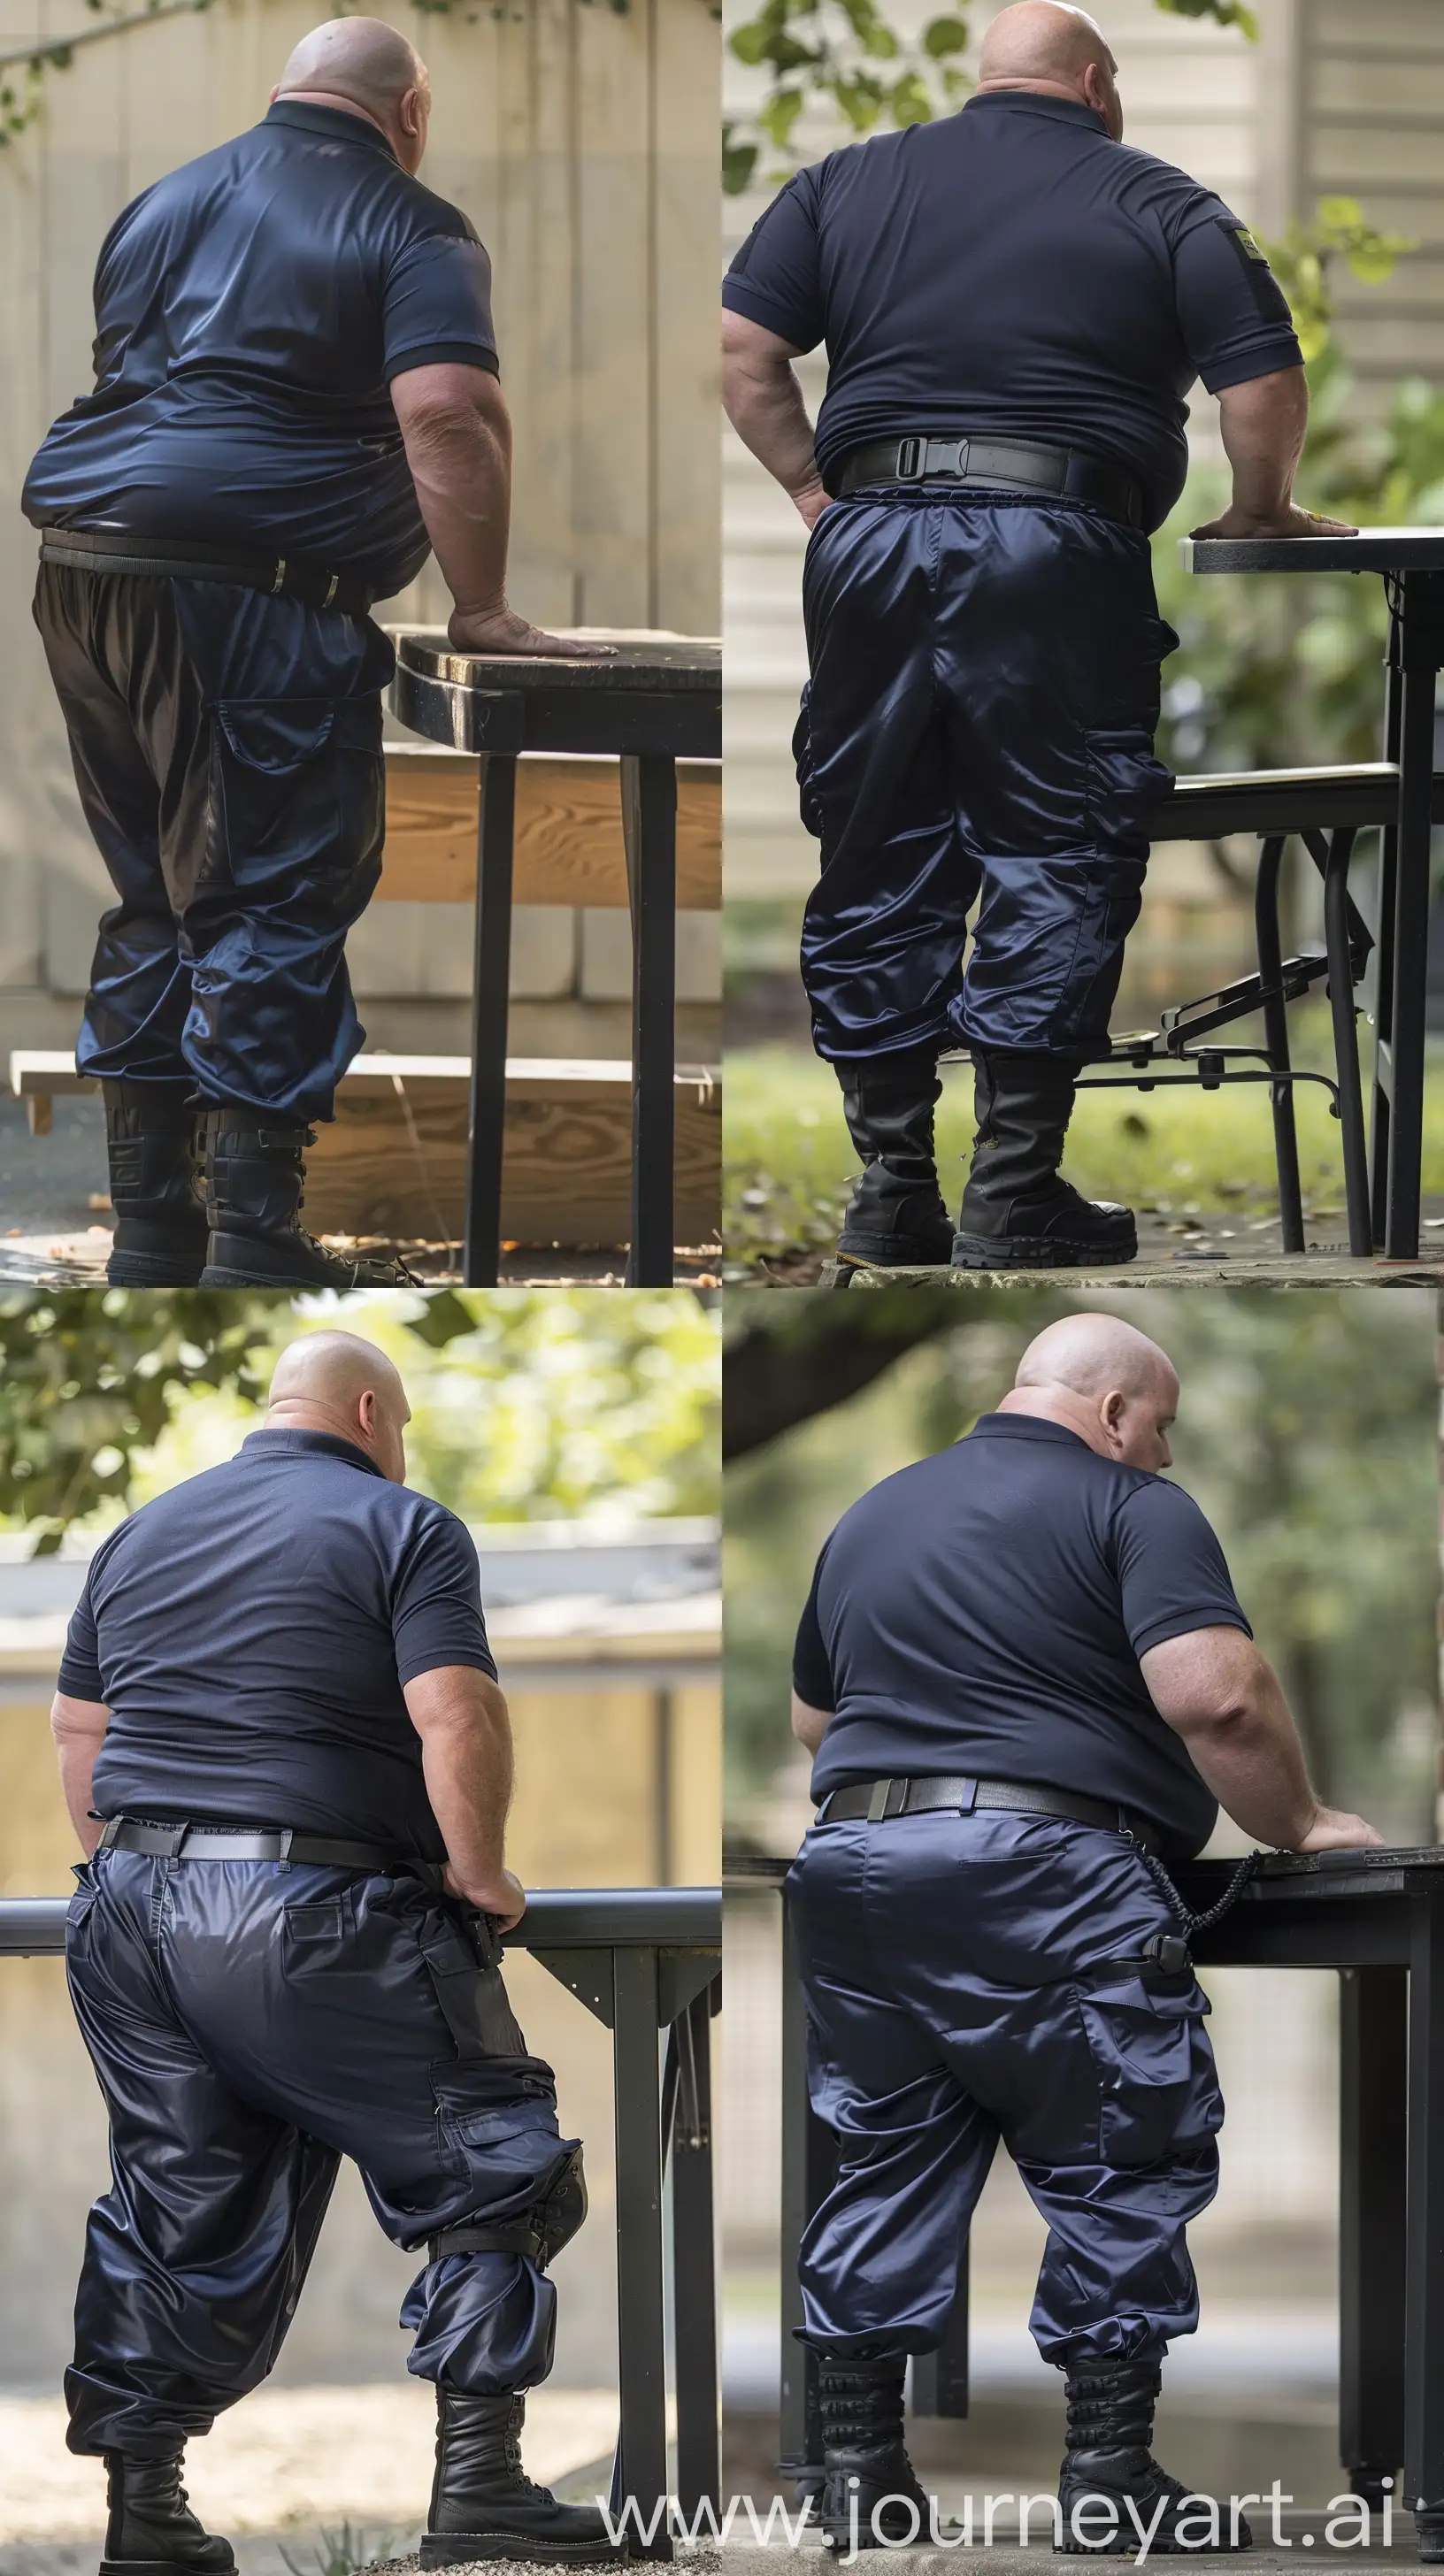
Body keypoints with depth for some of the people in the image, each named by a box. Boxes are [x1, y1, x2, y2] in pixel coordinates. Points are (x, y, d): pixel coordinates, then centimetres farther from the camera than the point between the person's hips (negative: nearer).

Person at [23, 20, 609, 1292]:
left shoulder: (166, 203, 22)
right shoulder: (411, 229, -1)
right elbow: (445, 411, -15)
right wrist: (482, 612, -10)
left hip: (83, 565, 7)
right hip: (251, 586, -7)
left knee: (154, 897, 15)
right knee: (275, 906, -4)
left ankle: (149, 1227, 17)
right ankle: (252, 1243, -8)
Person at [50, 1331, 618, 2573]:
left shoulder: (141, 1535, 17)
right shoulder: (402, 1528, -3)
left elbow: (77, 1729, 20)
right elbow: (456, 1717, -14)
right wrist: (478, 1876, -3)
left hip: (131, 1908, 6)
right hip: (316, 1920, -6)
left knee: (177, 2209, 13)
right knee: (494, 2176, 4)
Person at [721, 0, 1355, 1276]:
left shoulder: (847, 182, 15)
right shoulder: (1162, 206, 6)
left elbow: (744, 347, 7)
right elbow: (1266, 380, -1)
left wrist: (818, 491, 13)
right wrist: (1261, 511, 15)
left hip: (873, 538, 3)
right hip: (1056, 549, -3)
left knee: (877, 863, 11)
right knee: (1055, 860, 2)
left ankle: (890, 1184, 13)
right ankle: (1014, 1194, -1)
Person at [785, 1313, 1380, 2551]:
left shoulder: (871, 1517, 21)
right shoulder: (1132, 1509, -1)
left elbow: (812, 1717, 31)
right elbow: (1215, 1697, -14)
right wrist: (1300, 1825, -1)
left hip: (855, 1862, 7)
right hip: (1043, 1878, -7)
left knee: (887, 2169, 13)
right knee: (1122, 2175, 2)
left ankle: (858, 2470, 13)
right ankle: (1111, 2477, 1)